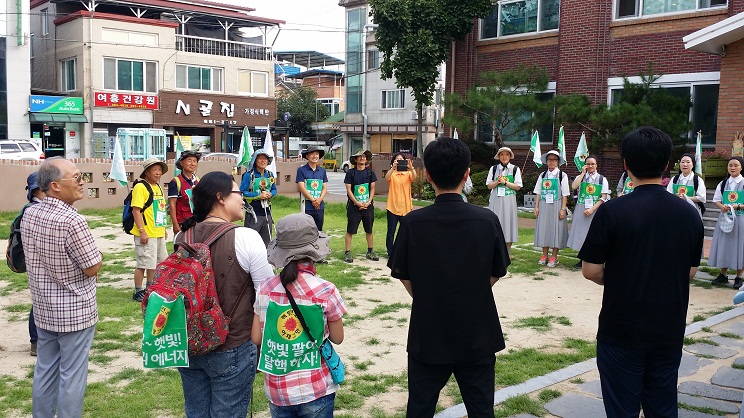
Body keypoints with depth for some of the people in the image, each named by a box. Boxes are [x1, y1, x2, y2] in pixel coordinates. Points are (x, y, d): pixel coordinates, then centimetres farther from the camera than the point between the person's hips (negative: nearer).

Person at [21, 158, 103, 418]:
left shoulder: (29, 214, -1)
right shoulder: (72, 221, -25)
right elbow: (93, 268, -18)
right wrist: (96, 255, 1)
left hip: (43, 308, 7)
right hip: (75, 311, -7)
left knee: (45, 371, 18)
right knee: (72, 376, 5)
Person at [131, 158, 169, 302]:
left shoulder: (157, 187, 15)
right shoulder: (140, 187, -13)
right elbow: (136, 210, -18)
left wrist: (163, 228, 22)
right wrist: (142, 231, -23)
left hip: (159, 233, 9)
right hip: (146, 234, -9)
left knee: (158, 261, 18)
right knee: (144, 263, -4)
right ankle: (138, 292, 8)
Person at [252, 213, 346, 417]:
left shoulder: (266, 289, -7)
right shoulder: (325, 292, -16)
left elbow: (256, 338, 0)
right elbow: (338, 338, -4)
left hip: (276, 389, 3)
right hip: (315, 391, -2)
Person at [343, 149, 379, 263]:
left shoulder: (370, 172, 5)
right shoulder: (350, 173, -3)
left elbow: (372, 189, 5)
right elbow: (349, 190, -5)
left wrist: (368, 202, -7)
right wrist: (357, 203, -12)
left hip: (368, 206, 3)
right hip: (354, 206, -3)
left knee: (369, 231, 11)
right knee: (350, 231, -2)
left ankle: (370, 252, 22)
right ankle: (347, 253, 4)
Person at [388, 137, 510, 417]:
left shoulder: (413, 222, -14)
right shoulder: (488, 220, -12)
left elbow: (404, 278, -4)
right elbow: (496, 273, 0)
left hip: (427, 337, 0)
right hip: (478, 338, 1)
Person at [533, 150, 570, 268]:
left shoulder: (562, 175, -1)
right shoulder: (542, 175, 8)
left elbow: (565, 194, -4)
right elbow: (538, 193, 9)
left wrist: (563, 209, -10)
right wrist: (536, 207, 1)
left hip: (556, 206, -3)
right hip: (543, 206, 3)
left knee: (556, 230, -1)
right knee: (543, 229, 5)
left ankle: (554, 257, 7)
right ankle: (544, 255, 15)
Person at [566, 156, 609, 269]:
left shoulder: (602, 179, 2)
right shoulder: (580, 177, 7)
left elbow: (603, 198, -3)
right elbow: (574, 187, -15)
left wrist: (592, 209, -14)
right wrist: (583, 173, -9)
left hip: (596, 210, -2)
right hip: (581, 210, 2)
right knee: (581, 233, 4)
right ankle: (582, 260, 14)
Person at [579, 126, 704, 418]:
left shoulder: (612, 212, -16)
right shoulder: (689, 214, -1)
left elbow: (591, 271, -11)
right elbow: (690, 273, 7)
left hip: (621, 331, -4)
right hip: (670, 331, 4)